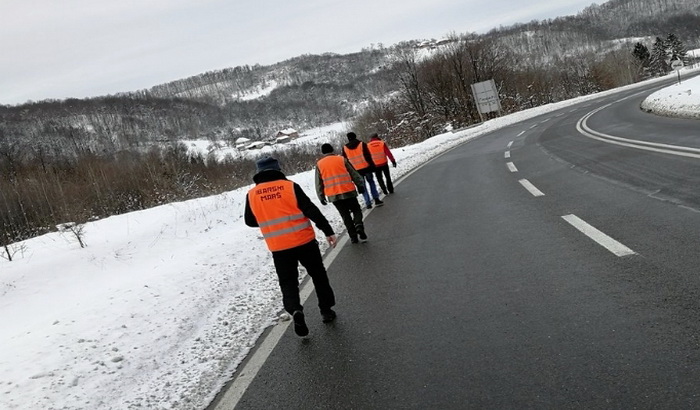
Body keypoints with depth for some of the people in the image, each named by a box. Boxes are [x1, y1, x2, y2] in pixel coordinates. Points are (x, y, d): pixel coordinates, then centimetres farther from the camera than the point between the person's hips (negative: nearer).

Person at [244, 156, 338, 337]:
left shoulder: (252, 195, -1)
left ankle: (295, 310, -13)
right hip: (304, 242, -1)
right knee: (318, 276, 18)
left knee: (288, 283, 12)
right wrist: (328, 231, -6)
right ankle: (326, 310, 25)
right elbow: (311, 210, -10)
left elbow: (250, 221, 11)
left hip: (279, 248, 1)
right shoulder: (290, 186, -7)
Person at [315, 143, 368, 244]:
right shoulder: (341, 159, 3)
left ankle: (353, 236, 8)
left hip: (333, 196, 1)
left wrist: (321, 197, 14)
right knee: (356, 210, 14)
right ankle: (359, 227, -11)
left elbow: (319, 183, 7)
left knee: (345, 215, 13)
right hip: (348, 191, -1)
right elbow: (354, 174, 4)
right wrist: (360, 185, 11)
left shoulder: (319, 164, 6)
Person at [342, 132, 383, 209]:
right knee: (371, 182, 18)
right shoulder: (362, 144, -3)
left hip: (356, 171, 1)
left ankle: (368, 203, 6)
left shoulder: (345, 148, 3)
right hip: (366, 168, -1)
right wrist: (372, 166, 0)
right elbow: (368, 156, -6)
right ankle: (376, 199, 8)